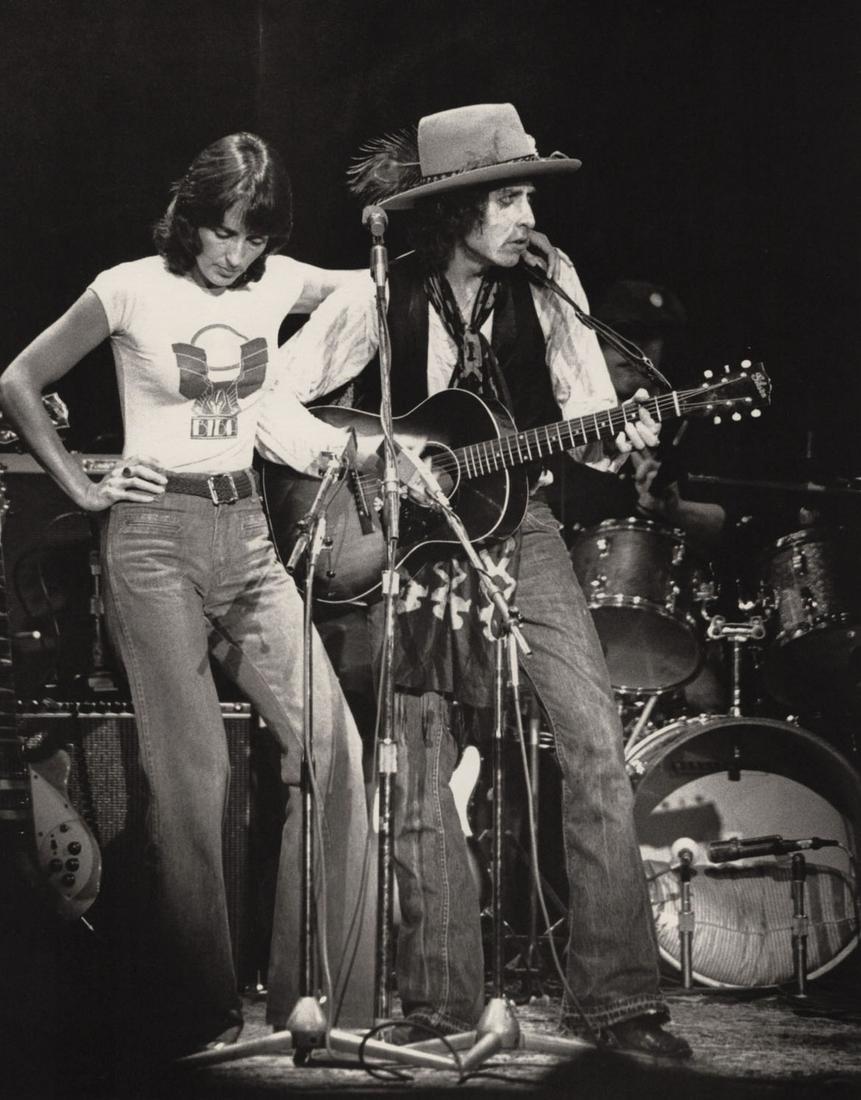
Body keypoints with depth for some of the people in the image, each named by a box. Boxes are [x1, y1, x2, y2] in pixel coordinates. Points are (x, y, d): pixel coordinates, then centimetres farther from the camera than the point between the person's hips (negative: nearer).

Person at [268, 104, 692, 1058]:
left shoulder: (542, 298, 2)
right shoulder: (373, 303, -6)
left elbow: (588, 427, 3)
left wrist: (620, 440, -20)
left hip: (517, 527, 2)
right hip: (410, 541, -2)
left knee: (597, 745, -10)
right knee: (416, 772, 0)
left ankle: (617, 995, -5)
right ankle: (441, 995, 14)